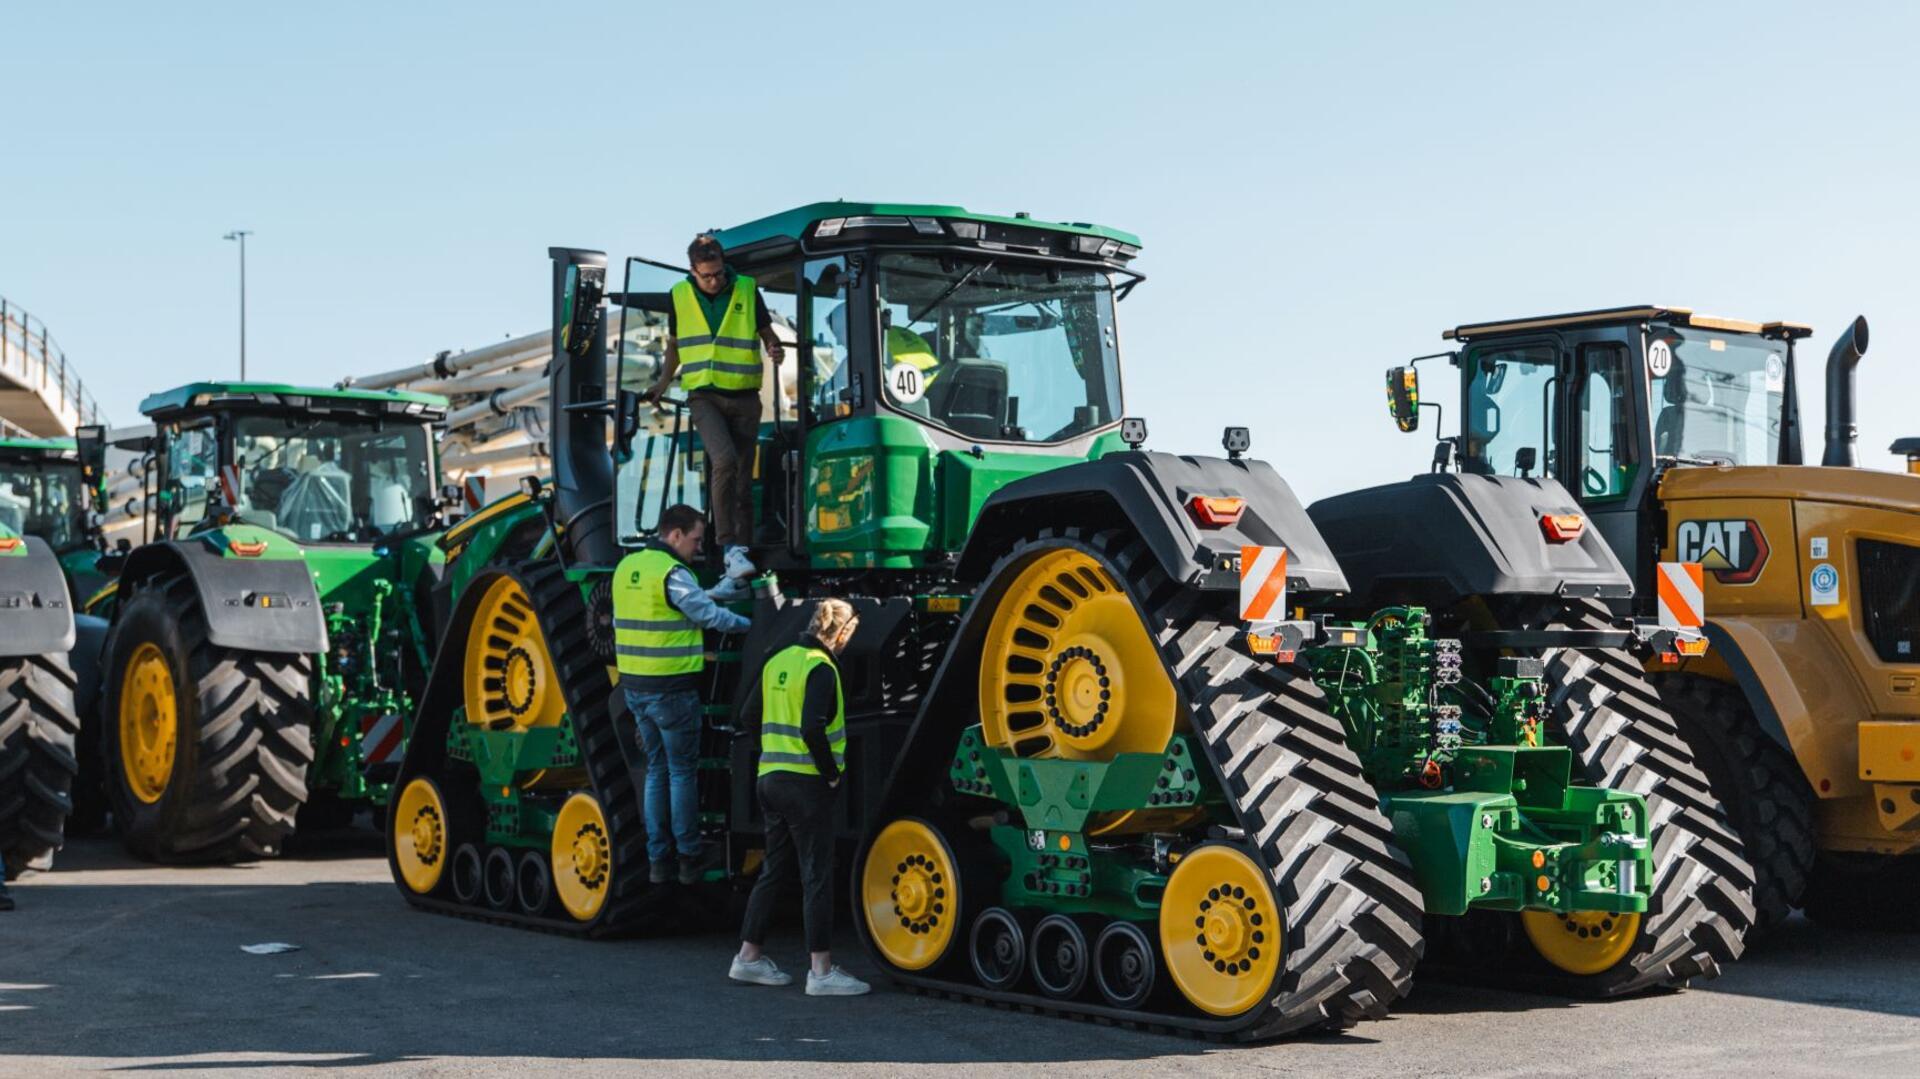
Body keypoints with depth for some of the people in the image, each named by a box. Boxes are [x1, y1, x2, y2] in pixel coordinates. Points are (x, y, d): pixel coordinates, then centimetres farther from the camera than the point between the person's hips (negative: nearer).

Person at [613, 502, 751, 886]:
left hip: (634, 686, 8)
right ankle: (689, 859, 7)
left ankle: (657, 860, 15)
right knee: (682, 772, 3)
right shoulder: (672, 573, -17)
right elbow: (710, 614, -15)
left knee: (656, 771, 14)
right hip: (672, 689, -8)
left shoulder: (626, 567, 9)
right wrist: (750, 625, 0)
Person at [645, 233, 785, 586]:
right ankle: (729, 547, -22)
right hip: (704, 396, -1)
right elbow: (674, 345, 18)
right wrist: (661, 384, 11)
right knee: (724, 459, -24)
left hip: (744, 397, 1)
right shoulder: (680, 296, 3)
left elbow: (767, 334, 7)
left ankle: (742, 550, 13)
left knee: (743, 478, 4)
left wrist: (776, 351, -14)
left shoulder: (747, 290, 0)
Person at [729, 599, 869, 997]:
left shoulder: (778, 661, 12)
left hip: (771, 778, 8)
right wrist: (831, 773, -12)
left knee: (774, 870, 16)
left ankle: (749, 956, 20)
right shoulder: (820, 668, -14)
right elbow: (813, 729, -23)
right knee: (817, 875, -4)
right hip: (805, 783, -8)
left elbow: (752, 714, 18)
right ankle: (821, 971, -4)